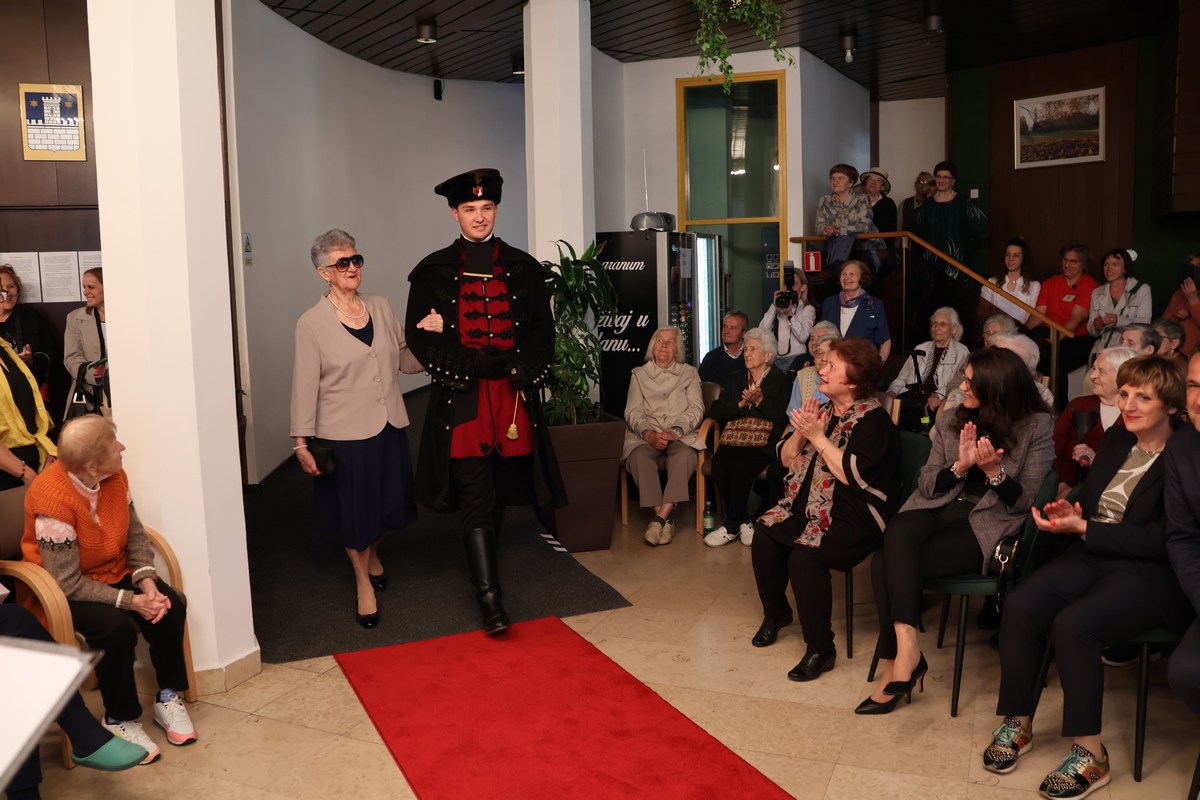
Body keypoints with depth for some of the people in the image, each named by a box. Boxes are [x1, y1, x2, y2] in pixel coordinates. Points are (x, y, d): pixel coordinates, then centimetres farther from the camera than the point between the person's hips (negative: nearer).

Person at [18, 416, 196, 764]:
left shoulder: (114, 476, -10)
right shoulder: (53, 499, -30)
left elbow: (135, 533, -2)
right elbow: (67, 584, -27)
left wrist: (147, 581, -19)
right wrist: (130, 601, -28)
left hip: (115, 573, 6)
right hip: (63, 592, -6)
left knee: (171, 605, -15)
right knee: (117, 628, -29)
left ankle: (169, 697, 4)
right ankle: (120, 719, -6)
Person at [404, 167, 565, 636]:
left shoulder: (523, 268, 9)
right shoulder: (434, 271, 4)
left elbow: (543, 332, 8)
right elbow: (420, 337, 0)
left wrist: (521, 371, -11)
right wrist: (478, 363, -11)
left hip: (513, 397, 3)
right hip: (460, 401, -2)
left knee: (501, 494, 12)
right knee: (477, 502, -8)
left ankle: (484, 567, 32)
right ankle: (490, 597, -6)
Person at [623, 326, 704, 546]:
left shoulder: (689, 373, 18)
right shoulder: (639, 374, 19)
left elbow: (696, 409, 5)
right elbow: (633, 412, 7)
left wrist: (675, 432, -14)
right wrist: (649, 434, -15)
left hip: (681, 436, 0)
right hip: (646, 436, 1)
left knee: (685, 456, -37)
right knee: (639, 457, -35)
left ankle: (660, 517, -37)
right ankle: (665, 518, -31)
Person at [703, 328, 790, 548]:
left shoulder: (780, 381, 11)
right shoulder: (735, 379, 22)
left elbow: (783, 416, -2)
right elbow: (715, 411, 9)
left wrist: (760, 401, -10)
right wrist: (741, 404, -5)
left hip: (762, 442, -3)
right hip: (733, 439, 4)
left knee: (740, 467, -33)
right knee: (719, 467, -30)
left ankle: (732, 526, -14)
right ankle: (743, 523, -14)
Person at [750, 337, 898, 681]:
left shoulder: (873, 420, -10)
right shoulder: (823, 411, 12)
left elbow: (854, 475, -23)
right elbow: (785, 462, 13)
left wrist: (818, 436, -18)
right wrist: (800, 432, -6)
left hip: (855, 518, -7)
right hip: (809, 507, 7)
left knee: (804, 555, -29)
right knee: (763, 536, -15)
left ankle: (820, 648, -14)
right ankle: (775, 612, 12)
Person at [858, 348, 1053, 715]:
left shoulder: (1037, 426, 2)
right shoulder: (950, 422, 14)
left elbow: (1029, 500, -2)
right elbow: (926, 485, 8)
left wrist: (994, 470, -18)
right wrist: (960, 466, -10)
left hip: (990, 524, -4)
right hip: (939, 509, 5)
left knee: (891, 564, -28)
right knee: (898, 532, -32)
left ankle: (896, 664, -19)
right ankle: (905, 648, -30)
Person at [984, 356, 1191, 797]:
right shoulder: (1115, 438, 14)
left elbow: (1160, 540, -15)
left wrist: (1082, 528, -16)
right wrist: (1069, 513, -2)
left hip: (1149, 574, -6)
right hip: (1088, 555, 6)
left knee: (1072, 625, -33)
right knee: (1019, 606, -23)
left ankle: (1090, 754, -16)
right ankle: (1017, 723, -7)